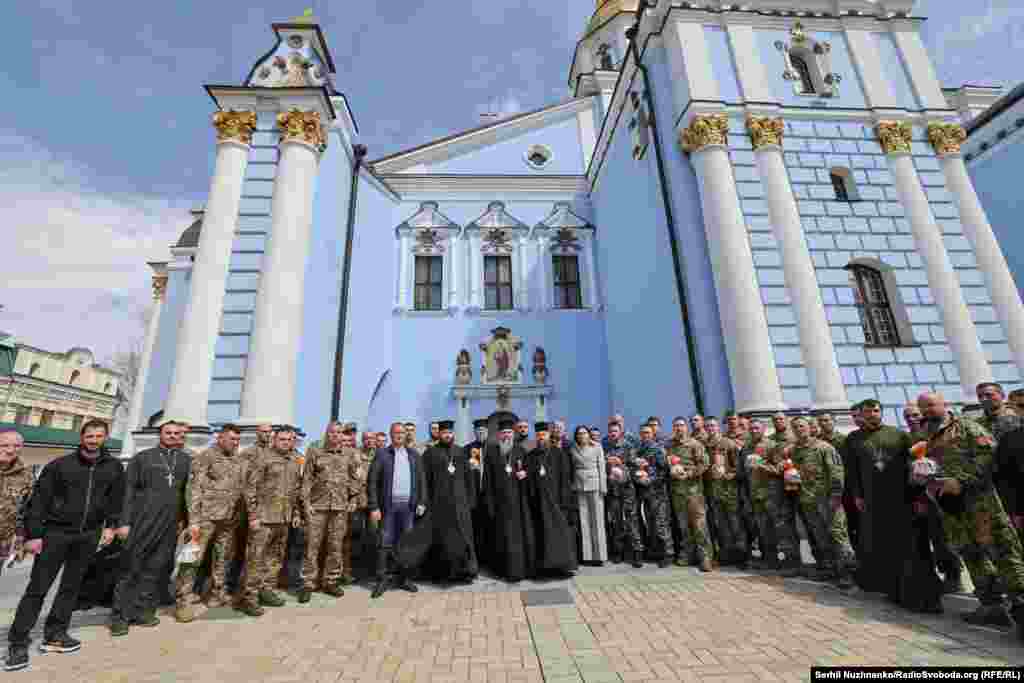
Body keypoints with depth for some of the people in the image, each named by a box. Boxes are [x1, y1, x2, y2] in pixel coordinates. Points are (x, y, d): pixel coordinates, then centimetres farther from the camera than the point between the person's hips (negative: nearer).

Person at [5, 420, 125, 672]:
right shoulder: (60, 465, -5)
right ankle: (18, 642, 13)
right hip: (56, 531, -3)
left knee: (71, 585, 11)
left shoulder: (114, 467, 3)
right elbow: (39, 500, -5)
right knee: (38, 588, 1)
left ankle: (55, 634, 23)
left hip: (89, 534, 3)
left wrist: (112, 525, 0)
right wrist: (33, 534, -10)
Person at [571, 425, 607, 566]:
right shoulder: (573, 449, 9)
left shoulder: (597, 447, 5)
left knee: (597, 520, 0)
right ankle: (587, 555, 10)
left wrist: (603, 488, -5)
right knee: (583, 520, 4)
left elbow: (601, 467, 2)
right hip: (579, 487, 2)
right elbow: (571, 469, 10)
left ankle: (599, 554, 7)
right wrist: (571, 487, 2)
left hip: (594, 485, -2)